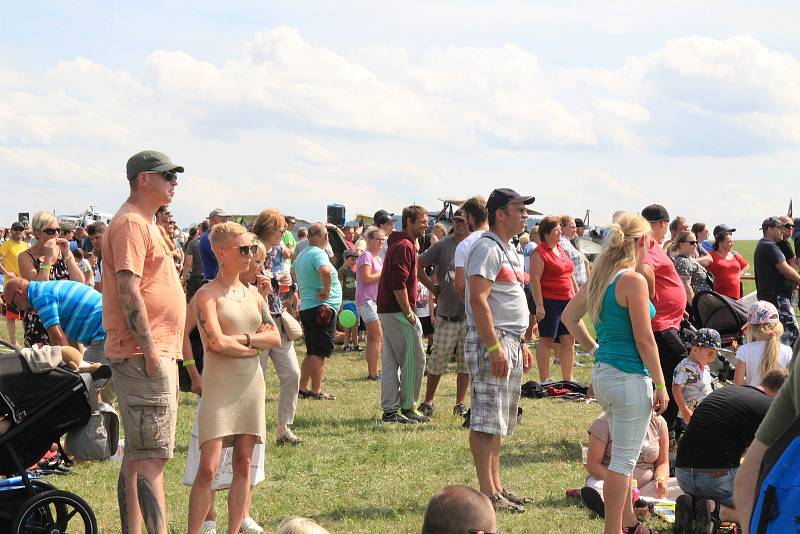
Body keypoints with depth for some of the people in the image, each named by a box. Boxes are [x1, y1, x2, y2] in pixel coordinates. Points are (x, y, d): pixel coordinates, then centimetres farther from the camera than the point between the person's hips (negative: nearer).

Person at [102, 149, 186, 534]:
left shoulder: (144, 223, 19)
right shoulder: (131, 223, -13)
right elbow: (128, 290, -21)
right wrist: (150, 349, -22)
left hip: (155, 352, 11)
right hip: (144, 354, -11)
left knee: (137, 454, 13)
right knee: (153, 457, -13)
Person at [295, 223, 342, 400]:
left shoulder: (301, 255, 14)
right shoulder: (319, 254, -15)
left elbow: (296, 273, 32)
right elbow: (325, 270, -37)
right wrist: (326, 291, -23)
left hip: (305, 308, 9)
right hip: (323, 309, -9)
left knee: (311, 352, 16)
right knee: (319, 352, -4)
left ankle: (303, 388, 16)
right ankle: (316, 391, -3)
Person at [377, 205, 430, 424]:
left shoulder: (397, 244, 19)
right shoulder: (405, 246, -14)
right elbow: (399, 284, -22)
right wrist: (409, 313, -19)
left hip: (386, 311, 10)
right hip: (399, 312, -10)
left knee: (391, 362, 10)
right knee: (414, 360, -3)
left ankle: (390, 410, 12)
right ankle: (408, 408, 2)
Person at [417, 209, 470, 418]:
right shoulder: (442, 245, -1)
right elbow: (419, 267, 2)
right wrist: (433, 288, 0)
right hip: (446, 314, -2)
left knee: (466, 362, 8)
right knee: (437, 360, 2)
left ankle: (460, 404, 18)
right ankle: (428, 402, 14)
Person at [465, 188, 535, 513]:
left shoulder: (509, 250, 19)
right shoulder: (487, 248, -13)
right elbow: (479, 300, -21)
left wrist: (521, 344, 23)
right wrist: (495, 347, -25)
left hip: (510, 342, 10)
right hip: (490, 341, -10)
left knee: (499, 422, 14)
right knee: (486, 420, -8)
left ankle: (496, 486, 21)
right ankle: (487, 494, -6)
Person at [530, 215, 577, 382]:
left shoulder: (562, 250, 16)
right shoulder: (539, 253, -10)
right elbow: (535, 280, -15)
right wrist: (539, 306, -20)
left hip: (566, 302, 8)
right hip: (549, 302, -8)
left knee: (569, 340, 8)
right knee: (546, 340, -3)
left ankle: (567, 379, 15)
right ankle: (544, 380, 2)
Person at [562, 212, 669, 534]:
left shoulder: (600, 277, 8)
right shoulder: (633, 281, -17)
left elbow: (569, 317, 18)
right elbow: (644, 340, -17)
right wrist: (661, 384, -10)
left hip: (603, 373, 9)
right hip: (630, 377, -9)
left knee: (623, 454, 22)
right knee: (624, 459, -1)